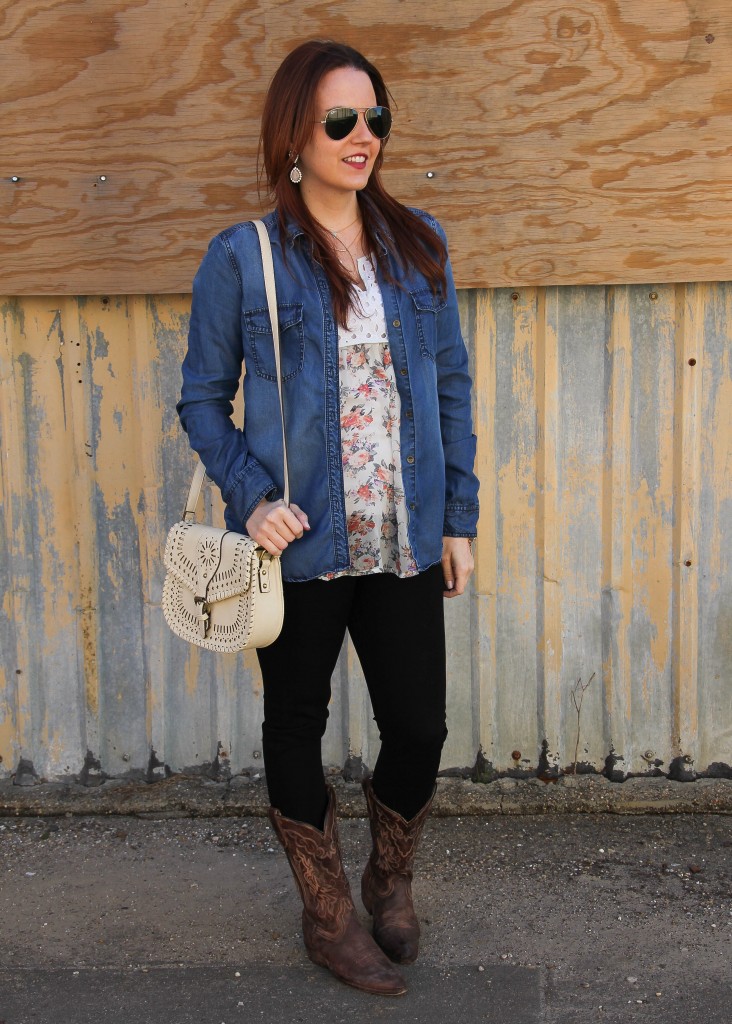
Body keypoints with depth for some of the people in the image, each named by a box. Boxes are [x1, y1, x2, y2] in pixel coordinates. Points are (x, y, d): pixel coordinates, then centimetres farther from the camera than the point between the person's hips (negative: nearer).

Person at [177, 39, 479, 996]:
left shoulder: (419, 244, 4)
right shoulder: (243, 259, -6)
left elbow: (452, 386, 8)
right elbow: (203, 399, 0)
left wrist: (459, 517, 6)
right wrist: (251, 497, -15)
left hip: (405, 545, 3)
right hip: (301, 545, -2)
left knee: (419, 730, 8)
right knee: (296, 730, 11)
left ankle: (391, 879, 38)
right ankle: (329, 917, 33)